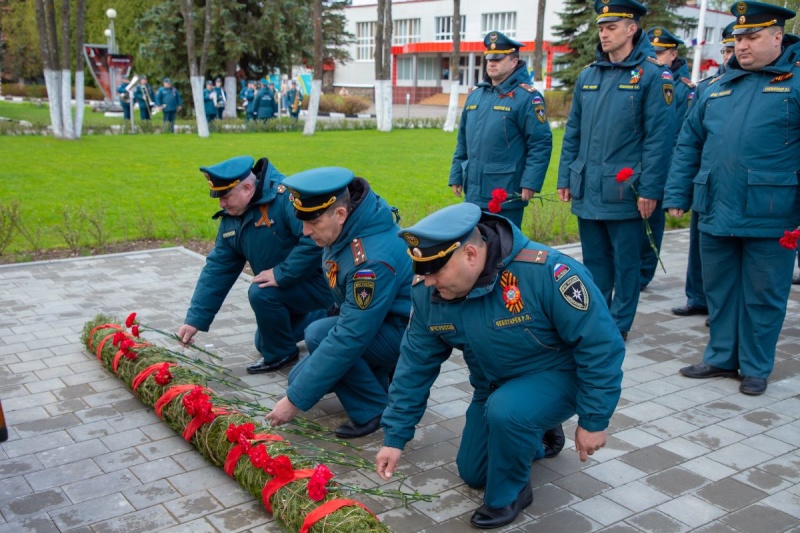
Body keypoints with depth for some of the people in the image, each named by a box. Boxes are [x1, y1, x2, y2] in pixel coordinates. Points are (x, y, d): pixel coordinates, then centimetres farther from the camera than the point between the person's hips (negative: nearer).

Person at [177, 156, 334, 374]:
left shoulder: (285, 196, -27)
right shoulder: (231, 219, 0)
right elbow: (217, 269, 1)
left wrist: (281, 273, -30)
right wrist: (195, 319, -3)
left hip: (321, 280, -9)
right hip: (288, 287, 10)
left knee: (261, 293, -30)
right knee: (264, 343, 20)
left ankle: (280, 354, -5)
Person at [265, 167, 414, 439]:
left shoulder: (372, 260, -35)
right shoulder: (348, 228, -7)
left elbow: (349, 338, -34)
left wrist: (296, 400, -28)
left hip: (405, 332, -9)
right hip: (376, 321, 9)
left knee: (319, 335, -30)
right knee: (301, 376, 3)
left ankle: (373, 410, -11)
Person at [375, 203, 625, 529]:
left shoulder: (545, 272, -35)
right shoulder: (429, 294, -17)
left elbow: (601, 345, -27)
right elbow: (415, 367, -6)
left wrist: (593, 422, -20)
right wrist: (395, 437, -5)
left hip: (558, 374, -6)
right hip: (495, 385, 6)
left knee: (505, 411, -36)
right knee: (473, 474, 16)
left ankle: (510, 492, -7)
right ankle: (538, 437, 40)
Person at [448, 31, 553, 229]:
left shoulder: (527, 97, -8)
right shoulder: (475, 95, 14)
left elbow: (541, 144, -13)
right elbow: (463, 141, 19)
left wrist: (530, 182, -18)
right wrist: (456, 176, 15)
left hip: (507, 197, -7)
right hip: (473, 193, 7)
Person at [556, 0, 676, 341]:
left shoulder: (652, 74, -6)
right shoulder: (587, 76, 10)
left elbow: (659, 136, -10)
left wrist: (649, 189, -14)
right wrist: (566, 178, 9)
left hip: (624, 191, -5)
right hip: (587, 189, 5)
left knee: (625, 261, 6)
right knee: (594, 259, 14)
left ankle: (619, 324, 18)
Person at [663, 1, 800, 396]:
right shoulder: (717, 88, 13)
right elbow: (689, 144, 14)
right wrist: (677, 196, 8)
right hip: (715, 213, 5)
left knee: (762, 296, 7)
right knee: (719, 290, 14)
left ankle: (756, 368, 22)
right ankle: (721, 357, 30)